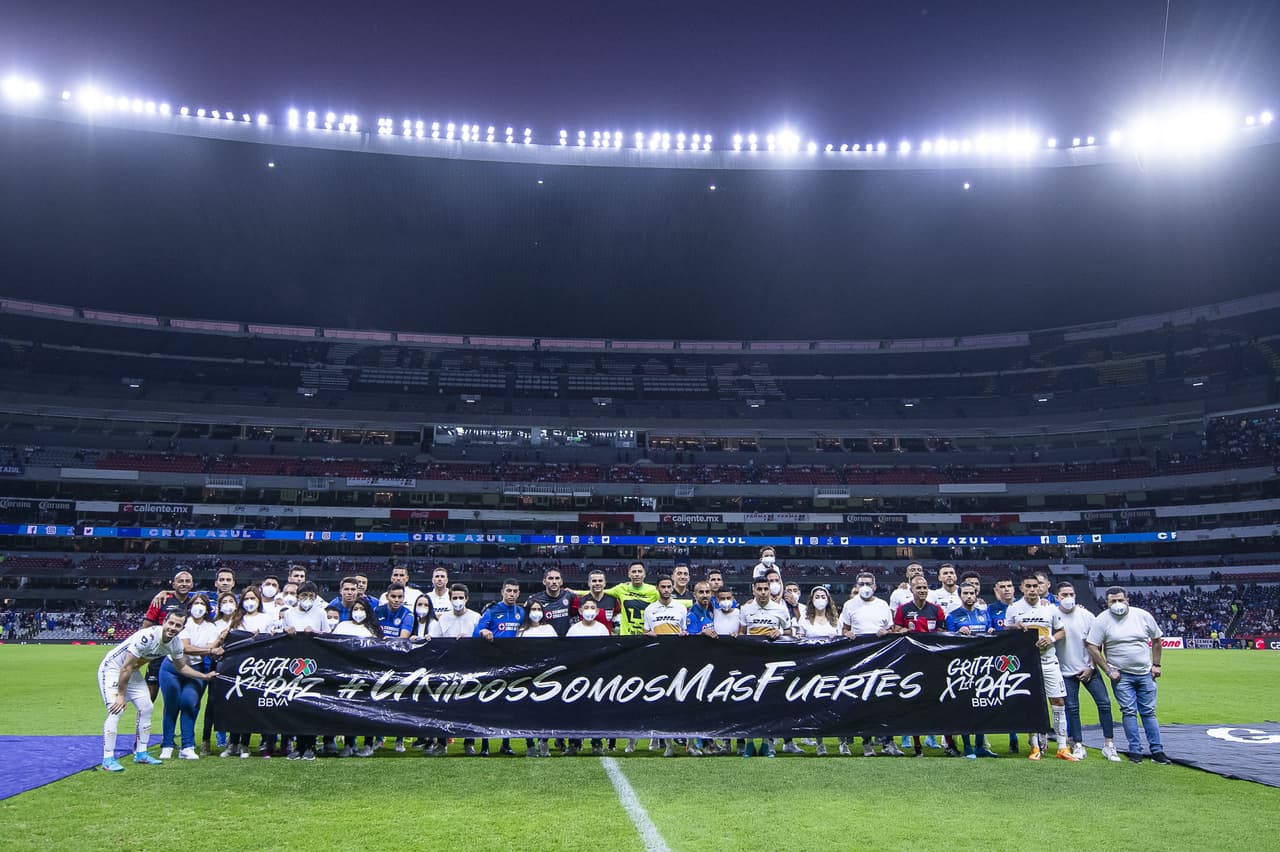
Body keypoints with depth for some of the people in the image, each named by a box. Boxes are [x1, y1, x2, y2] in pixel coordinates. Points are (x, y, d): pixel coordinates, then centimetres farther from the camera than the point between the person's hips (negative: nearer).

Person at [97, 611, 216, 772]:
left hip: (132, 672, 8)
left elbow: (181, 667, 9)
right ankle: (108, 759, -14)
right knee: (116, 710, -20)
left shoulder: (175, 644, -11)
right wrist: (121, 695, -23)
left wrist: (204, 676, 2)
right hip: (112, 669, -8)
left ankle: (140, 754, 18)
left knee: (146, 708, 6)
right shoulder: (147, 637, -35)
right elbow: (126, 668, -29)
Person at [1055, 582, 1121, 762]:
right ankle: (1078, 746, 12)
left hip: (1088, 669, 1)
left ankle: (1109, 745, 7)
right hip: (1067, 671, -1)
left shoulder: (1087, 615, -2)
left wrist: (1090, 667, -2)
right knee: (1072, 708, 1)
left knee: (1104, 703, -3)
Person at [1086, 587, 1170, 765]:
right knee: (1129, 712, -4)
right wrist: (1108, 671, -9)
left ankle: (1157, 750, 13)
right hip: (1121, 675, -2)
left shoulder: (1143, 616, 1)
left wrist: (1156, 665, 8)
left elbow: (1156, 640, 13)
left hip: (1145, 673, 2)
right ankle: (1135, 751, 3)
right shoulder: (1102, 620, -8)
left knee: (1149, 712, 7)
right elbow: (1093, 648, -8)